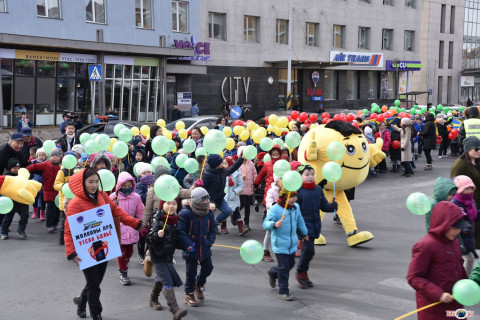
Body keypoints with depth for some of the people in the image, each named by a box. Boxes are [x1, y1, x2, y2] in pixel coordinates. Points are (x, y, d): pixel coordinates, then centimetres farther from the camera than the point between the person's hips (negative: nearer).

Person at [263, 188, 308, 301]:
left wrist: (305, 234, 32)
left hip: (292, 244, 7)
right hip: (280, 244, -7)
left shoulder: (296, 207, 3)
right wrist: (274, 224, -43)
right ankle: (283, 292, 10)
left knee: (291, 263, 18)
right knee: (284, 268, -3)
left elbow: (300, 221, 20)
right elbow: (266, 223, -22)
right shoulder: (275, 209, -17)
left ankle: (273, 273, 45)